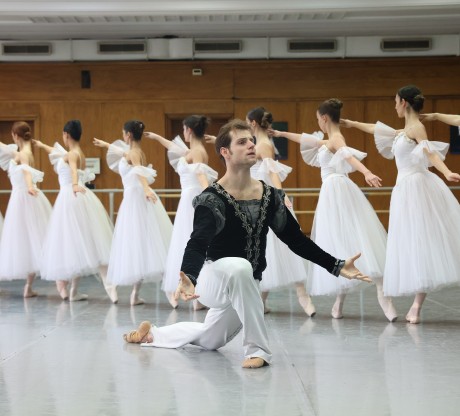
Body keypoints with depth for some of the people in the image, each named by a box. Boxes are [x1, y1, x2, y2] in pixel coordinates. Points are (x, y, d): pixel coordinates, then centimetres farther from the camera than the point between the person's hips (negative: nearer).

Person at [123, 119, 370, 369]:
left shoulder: (270, 196, -3)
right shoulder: (212, 198, -19)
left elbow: (296, 239, 2)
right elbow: (197, 244, -32)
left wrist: (337, 266, -5)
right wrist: (189, 278, -52)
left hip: (244, 288, 6)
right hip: (213, 280, -6)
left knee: (208, 341, 25)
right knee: (239, 266, -40)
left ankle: (152, 333, 50)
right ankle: (257, 349, -30)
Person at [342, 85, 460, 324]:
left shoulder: (417, 128, -8)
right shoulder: (405, 130, 18)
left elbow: (431, 153, -25)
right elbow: (378, 131, 34)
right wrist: (352, 124, 46)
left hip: (417, 187, -9)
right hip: (405, 188, 9)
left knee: (421, 241, -10)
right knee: (412, 243, 3)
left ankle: (417, 306, -13)